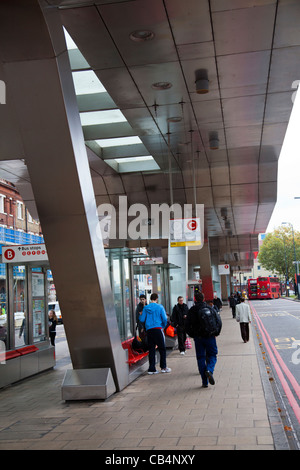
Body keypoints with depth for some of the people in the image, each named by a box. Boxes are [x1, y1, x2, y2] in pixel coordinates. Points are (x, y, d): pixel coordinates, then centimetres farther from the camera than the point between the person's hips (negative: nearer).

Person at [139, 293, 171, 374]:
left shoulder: (146, 308, 5)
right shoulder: (159, 307, -2)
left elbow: (142, 320, 4)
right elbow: (164, 319, -4)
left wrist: (140, 315, 25)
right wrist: (163, 326, 15)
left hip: (149, 330, 3)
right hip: (158, 329, -3)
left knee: (151, 349, 7)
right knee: (162, 348, 7)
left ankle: (151, 369, 7)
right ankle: (163, 367, 7)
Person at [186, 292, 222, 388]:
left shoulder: (192, 311, -1)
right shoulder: (211, 309, 3)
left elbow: (188, 325, -2)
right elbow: (219, 322, 1)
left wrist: (192, 335, 12)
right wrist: (216, 333, 12)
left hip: (198, 338, 0)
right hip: (210, 337, 0)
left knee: (201, 358, 7)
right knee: (212, 355, 13)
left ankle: (204, 382, 5)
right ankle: (209, 370, -18)